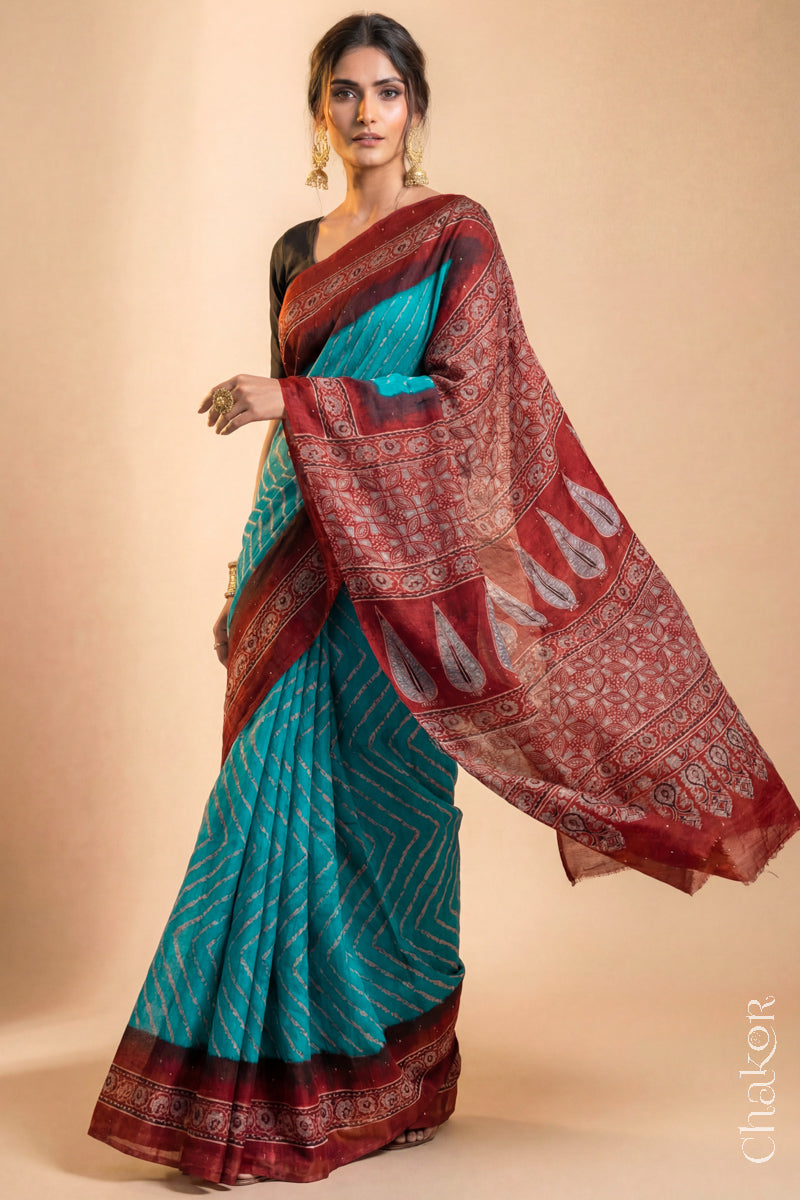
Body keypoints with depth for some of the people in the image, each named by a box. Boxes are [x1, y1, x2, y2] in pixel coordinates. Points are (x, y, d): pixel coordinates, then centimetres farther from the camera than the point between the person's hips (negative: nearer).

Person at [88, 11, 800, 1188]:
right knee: (280, 794, 4)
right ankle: (273, 1079, 16)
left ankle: (394, 1076, 15)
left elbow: (463, 400, -13)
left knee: (384, 804, -1)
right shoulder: (298, 249, 15)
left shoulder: (456, 233, -3)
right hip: (299, 553, 6)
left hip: (400, 551, -5)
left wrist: (294, 399, -19)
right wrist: (252, 582, 19)